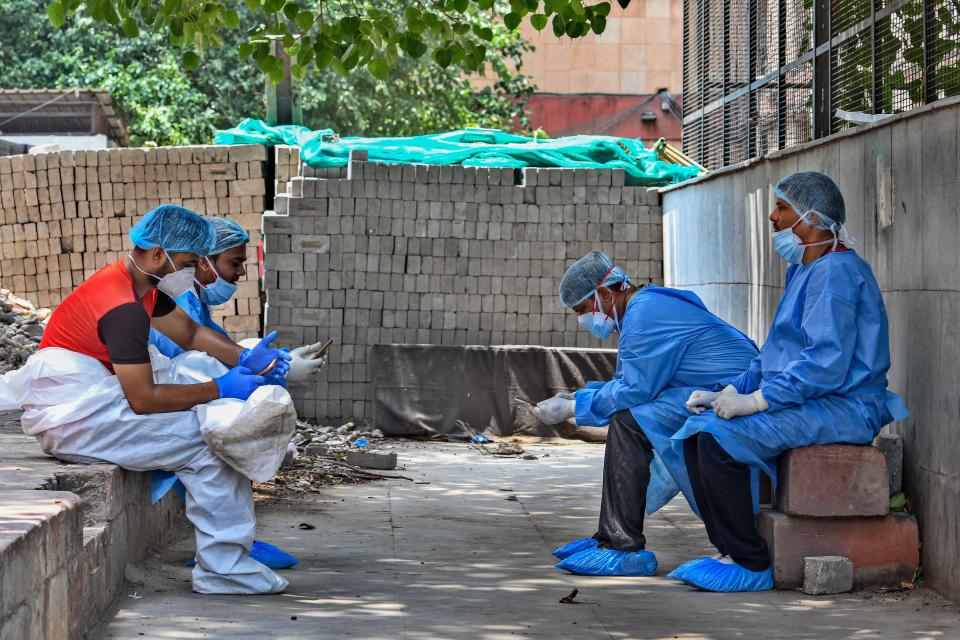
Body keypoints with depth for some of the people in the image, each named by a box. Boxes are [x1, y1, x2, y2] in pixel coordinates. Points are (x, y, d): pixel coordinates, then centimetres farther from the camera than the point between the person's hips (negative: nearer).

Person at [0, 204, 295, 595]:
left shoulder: (143, 285, 8)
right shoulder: (124, 309, -24)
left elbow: (190, 334, 17)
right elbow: (144, 399, -24)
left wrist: (245, 358, -1)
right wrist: (219, 389, -17)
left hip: (94, 398, 11)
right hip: (72, 421, -11)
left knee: (203, 366, 2)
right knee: (204, 440, -17)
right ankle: (224, 568, -12)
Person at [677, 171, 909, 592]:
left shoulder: (836, 272, -15)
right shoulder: (802, 270, 20)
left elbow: (826, 364, -24)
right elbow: (776, 354, 25)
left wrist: (754, 401, -23)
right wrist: (728, 394, 10)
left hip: (842, 408, -11)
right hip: (803, 401, 11)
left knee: (721, 438, -25)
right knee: (699, 427, 1)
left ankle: (751, 565, -17)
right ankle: (729, 550, 0)